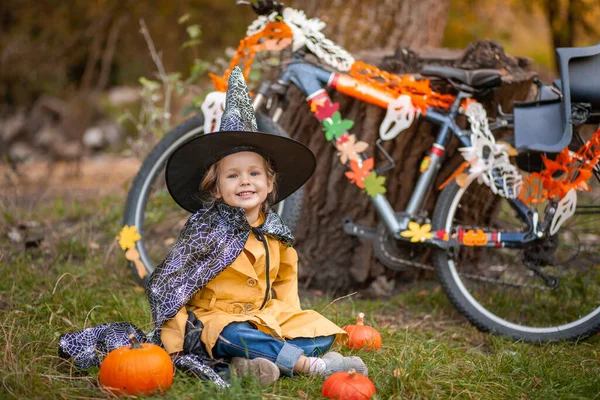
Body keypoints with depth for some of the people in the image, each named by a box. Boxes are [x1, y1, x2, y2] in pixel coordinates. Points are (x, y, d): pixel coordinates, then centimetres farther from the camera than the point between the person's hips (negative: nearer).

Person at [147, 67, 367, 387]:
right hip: (218, 318, -6)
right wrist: (174, 344, -16)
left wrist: (291, 320, 7)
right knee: (235, 337, -37)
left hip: (268, 317, 6)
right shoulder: (206, 228, -10)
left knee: (320, 330, -11)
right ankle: (317, 366, -33)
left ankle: (254, 362, -26)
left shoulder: (274, 231, 5)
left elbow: (285, 280, 21)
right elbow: (166, 284, -11)